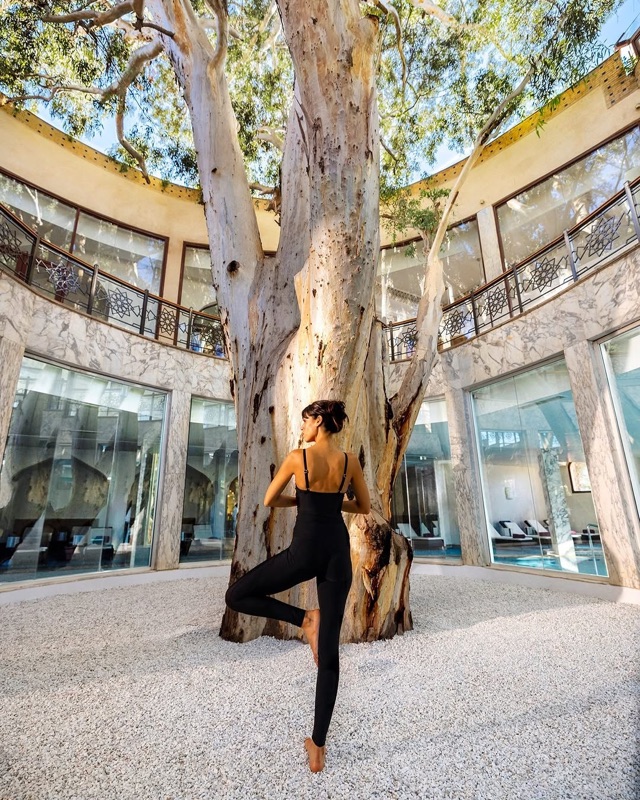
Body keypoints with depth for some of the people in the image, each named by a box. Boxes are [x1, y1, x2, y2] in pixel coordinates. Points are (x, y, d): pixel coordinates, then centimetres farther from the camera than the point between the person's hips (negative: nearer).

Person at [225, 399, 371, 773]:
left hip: (304, 552, -4)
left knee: (236, 597, 15)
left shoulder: (297, 457, -8)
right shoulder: (351, 460, 1)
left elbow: (269, 500, 3)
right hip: (338, 553, 5)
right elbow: (364, 507, 12)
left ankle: (304, 618, 4)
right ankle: (318, 746, 21)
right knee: (329, 651, 13)